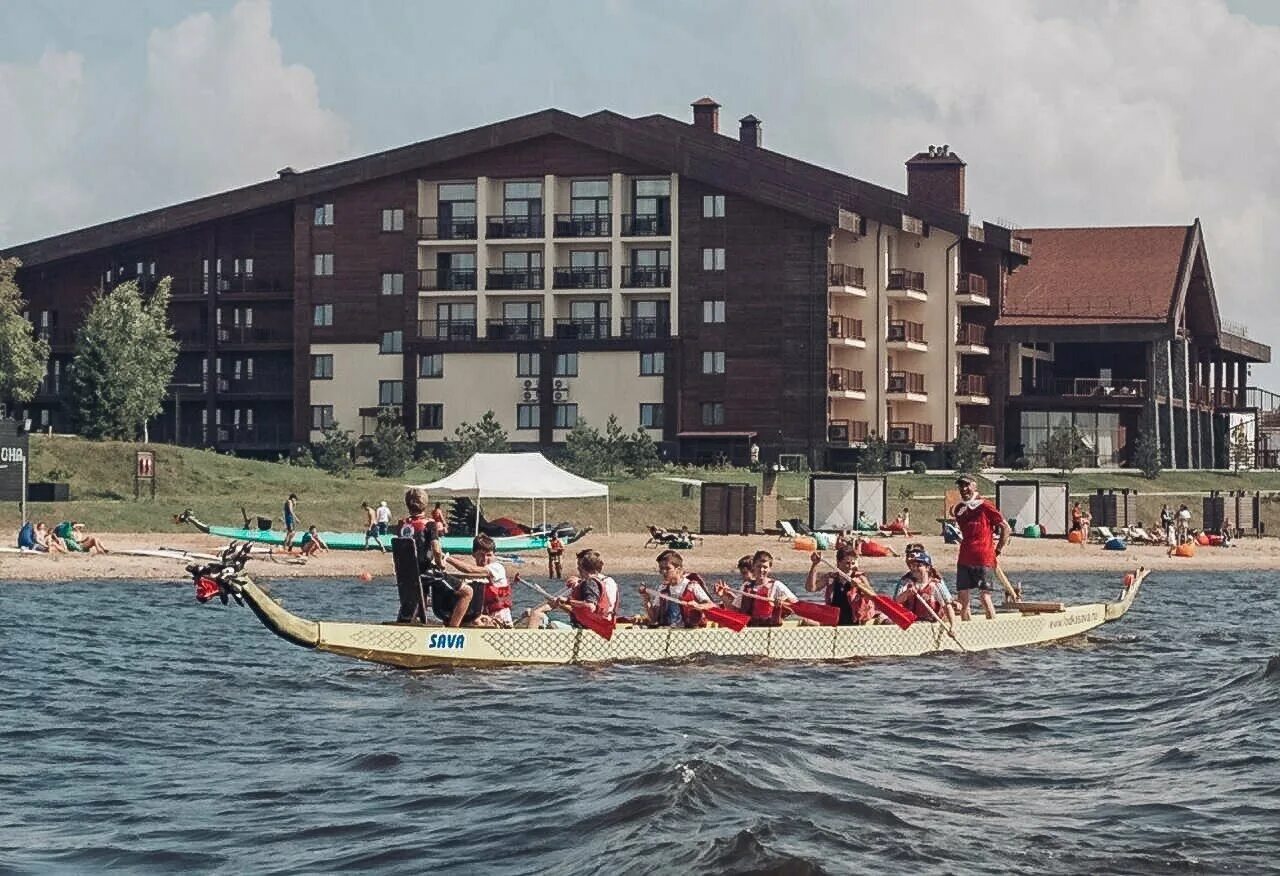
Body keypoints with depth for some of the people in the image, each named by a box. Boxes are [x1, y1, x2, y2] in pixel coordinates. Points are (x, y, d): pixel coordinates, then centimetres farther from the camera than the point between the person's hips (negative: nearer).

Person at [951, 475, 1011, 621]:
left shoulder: (985, 506, -5)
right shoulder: (959, 509, 13)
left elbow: (1006, 528, -3)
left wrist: (998, 551, -1)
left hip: (983, 560, -6)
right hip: (964, 560, 6)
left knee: (985, 597, -9)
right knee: (963, 598, 4)